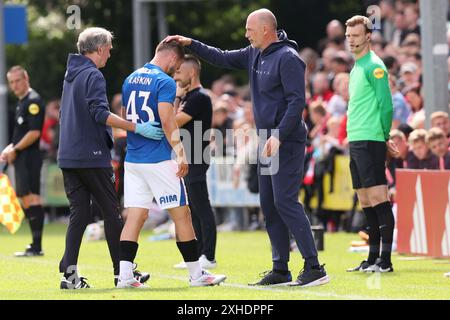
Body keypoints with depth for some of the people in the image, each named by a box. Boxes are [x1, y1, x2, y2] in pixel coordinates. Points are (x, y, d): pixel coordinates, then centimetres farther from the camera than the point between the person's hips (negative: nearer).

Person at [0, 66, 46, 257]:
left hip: (29, 157, -10)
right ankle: (35, 245, 15)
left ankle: (37, 246, -15)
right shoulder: (21, 102, 19)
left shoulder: (33, 101, -12)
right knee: (26, 200, 11)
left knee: (31, 198, -12)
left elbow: (34, 132, -19)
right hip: (22, 159, 10)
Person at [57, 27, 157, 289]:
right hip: (92, 157, -8)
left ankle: (69, 273, -3)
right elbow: (100, 114, -22)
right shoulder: (93, 76, -11)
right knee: (111, 211, 2)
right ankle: (122, 270, 8)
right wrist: (137, 128, -25)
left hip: (69, 157, 8)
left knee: (79, 213, 6)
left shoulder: (72, 74, 16)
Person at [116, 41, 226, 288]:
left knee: (135, 216, 4)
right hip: (158, 160, -7)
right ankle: (196, 274, 6)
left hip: (133, 158, 7)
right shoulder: (164, 82, -10)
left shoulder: (130, 80, 14)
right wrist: (181, 154, -17)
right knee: (181, 214, 2)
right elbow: (167, 122, -19)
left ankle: (124, 274, -6)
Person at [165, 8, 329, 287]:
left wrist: (279, 136, -26)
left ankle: (314, 268, -15)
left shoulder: (287, 57, -14)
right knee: (269, 205, 8)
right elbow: (223, 58, 27)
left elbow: (297, 101, -20)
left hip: (286, 142, -9)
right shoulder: (254, 55, 13)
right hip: (268, 140, 9)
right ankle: (281, 270, 13)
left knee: (285, 202, -15)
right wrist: (191, 44, 21)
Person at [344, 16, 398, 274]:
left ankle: (385, 260, -11)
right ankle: (373, 259, 13)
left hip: (370, 141, -9)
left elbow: (386, 105, -13)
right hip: (356, 141, 9)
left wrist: (384, 137, -6)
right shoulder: (357, 67, 19)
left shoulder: (374, 66, -9)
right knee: (366, 202, 9)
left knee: (378, 198, -10)